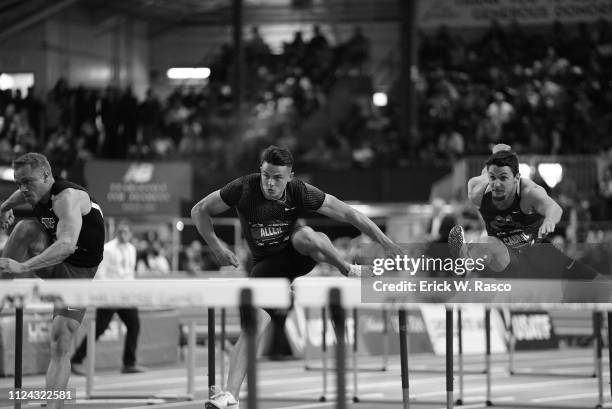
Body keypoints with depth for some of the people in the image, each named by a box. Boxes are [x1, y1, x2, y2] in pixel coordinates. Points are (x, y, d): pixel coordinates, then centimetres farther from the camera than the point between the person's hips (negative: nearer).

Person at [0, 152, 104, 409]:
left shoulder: (67, 198, -29)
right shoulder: (34, 193, -3)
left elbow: (67, 245, -45)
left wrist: (22, 267, -50)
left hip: (78, 272, -6)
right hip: (52, 263, 6)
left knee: (60, 346, -13)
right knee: (25, 229, -23)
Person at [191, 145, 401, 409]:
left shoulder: (301, 193, -18)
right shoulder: (243, 189, -18)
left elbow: (347, 214, -14)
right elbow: (199, 211, -6)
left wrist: (387, 244, -15)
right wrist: (217, 247, -17)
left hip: (297, 253, -1)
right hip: (266, 264, 1)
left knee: (305, 236, -37)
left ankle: (349, 271, -12)